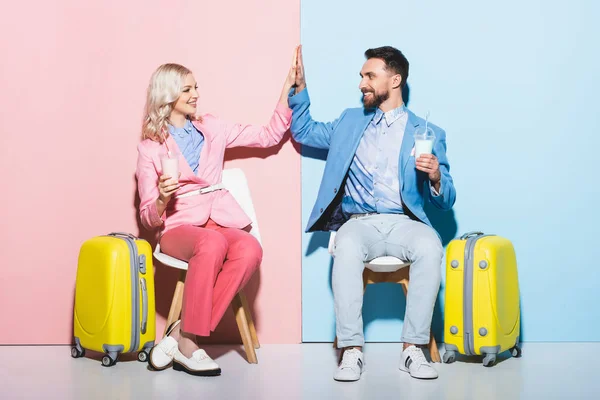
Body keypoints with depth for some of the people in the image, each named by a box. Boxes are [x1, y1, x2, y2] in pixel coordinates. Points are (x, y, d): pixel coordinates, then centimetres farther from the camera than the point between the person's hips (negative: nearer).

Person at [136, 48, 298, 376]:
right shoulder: (150, 148, 7)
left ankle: (182, 334, -27)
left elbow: (269, 135, 20)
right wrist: (161, 199, -16)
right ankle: (187, 342, -29)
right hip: (179, 227, -3)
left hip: (222, 222, 3)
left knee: (250, 249, -33)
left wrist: (288, 89, 13)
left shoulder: (211, 128, 17)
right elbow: (148, 219, 7)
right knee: (213, 243, -40)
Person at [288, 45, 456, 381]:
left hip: (404, 223, -1)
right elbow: (304, 131, 32)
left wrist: (436, 178, -17)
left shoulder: (428, 133, 10)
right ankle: (352, 351, -32)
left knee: (430, 247, -36)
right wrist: (300, 86, 20)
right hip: (358, 222, 1)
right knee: (347, 247, -35)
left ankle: (413, 349, -27)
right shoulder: (350, 121, 21)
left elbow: (446, 201, 7)